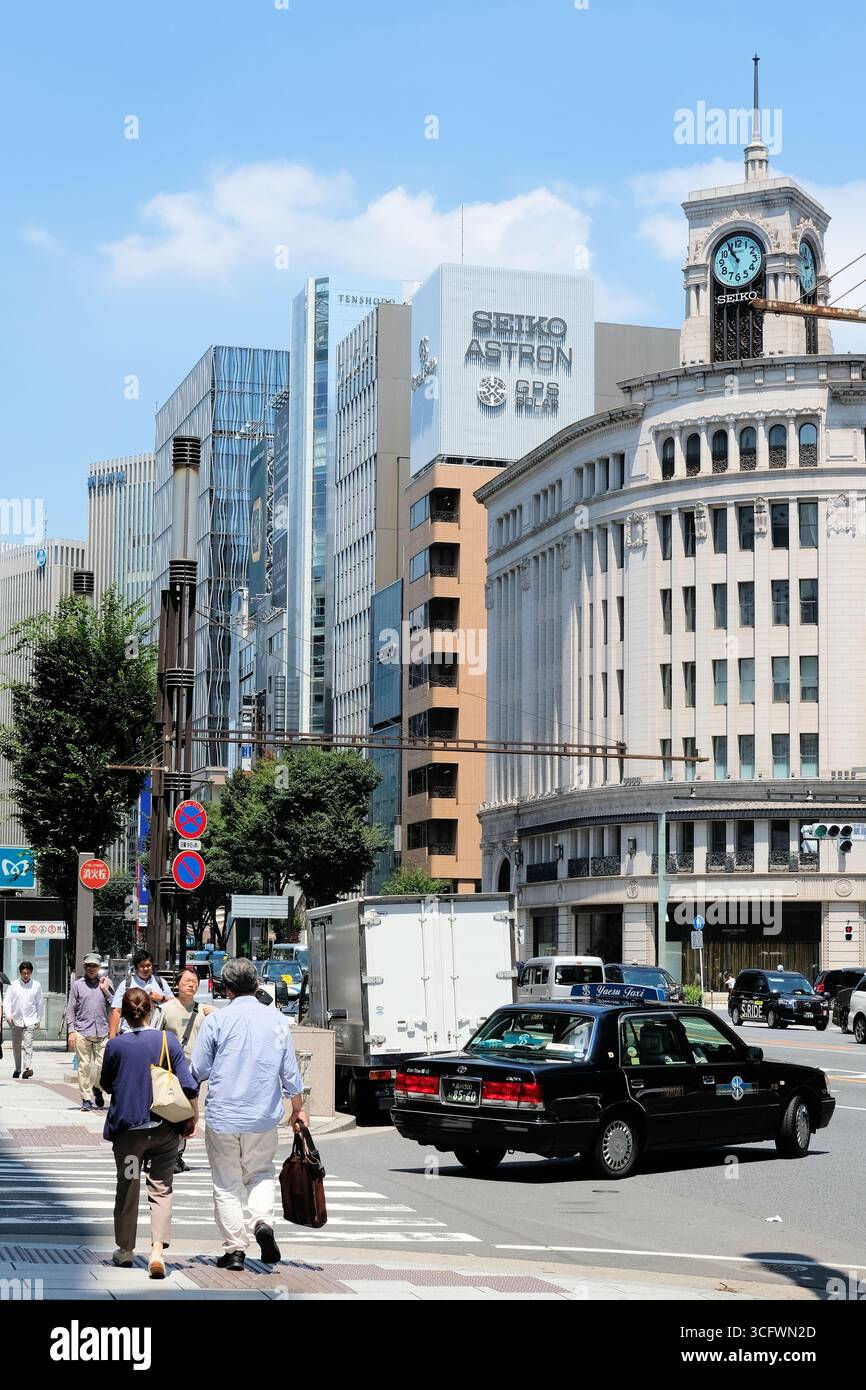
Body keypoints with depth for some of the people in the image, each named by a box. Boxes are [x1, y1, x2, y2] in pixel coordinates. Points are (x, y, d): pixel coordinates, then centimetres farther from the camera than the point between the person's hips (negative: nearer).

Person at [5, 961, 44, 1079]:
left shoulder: (36, 985, 1)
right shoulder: (14, 985, 1)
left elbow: (40, 1003, 8)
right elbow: (8, 1001, 2)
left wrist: (39, 1019, 9)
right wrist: (8, 1014, -12)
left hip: (30, 1020, -2)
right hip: (16, 1020, 2)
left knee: (27, 1044, -15)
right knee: (16, 1046, 10)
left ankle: (27, 1068, -24)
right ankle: (17, 1069, 24)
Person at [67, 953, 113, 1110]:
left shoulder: (106, 983, 12)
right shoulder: (77, 985, 8)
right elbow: (71, 1010, 6)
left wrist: (105, 990, -1)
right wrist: (71, 1031, -2)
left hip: (102, 1031, 1)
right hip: (82, 1031, -1)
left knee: (102, 1065, -2)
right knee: (84, 1066, -3)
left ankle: (97, 1089, 24)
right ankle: (86, 1099, 4)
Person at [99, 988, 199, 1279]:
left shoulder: (115, 1045, -8)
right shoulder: (168, 1040, -7)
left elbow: (106, 1084, 7)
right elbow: (188, 1085, -7)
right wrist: (192, 1118, 5)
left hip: (127, 1127, 0)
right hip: (164, 1128, 0)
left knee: (127, 1188, 16)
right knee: (161, 1189, 6)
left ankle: (125, 1249, 28)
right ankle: (157, 1251, -9)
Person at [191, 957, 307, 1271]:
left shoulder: (216, 1020, -7)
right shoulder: (277, 1020, 2)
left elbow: (199, 1071, -4)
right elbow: (290, 1072, 7)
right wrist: (298, 1108, 20)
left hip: (222, 1115, -2)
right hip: (264, 1116, 2)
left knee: (227, 1185, 8)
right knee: (260, 1172, 20)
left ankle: (235, 1249, 8)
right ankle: (262, 1221, -5)